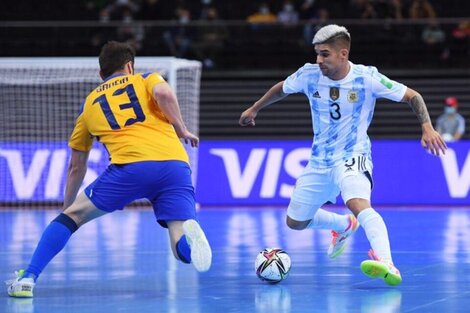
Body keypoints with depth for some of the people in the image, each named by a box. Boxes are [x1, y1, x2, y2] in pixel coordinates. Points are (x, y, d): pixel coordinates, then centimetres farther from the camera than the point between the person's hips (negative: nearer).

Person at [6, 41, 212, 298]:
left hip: (131, 166, 0)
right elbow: (164, 94, -2)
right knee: (182, 249, 2)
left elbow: (76, 167, 36)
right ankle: (188, 234, -34)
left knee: (74, 214, 18)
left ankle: (28, 278, 7)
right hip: (175, 164, 0)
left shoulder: (89, 103, 30)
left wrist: (67, 207, 48)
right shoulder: (145, 80, 25)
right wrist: (182, 130, 11)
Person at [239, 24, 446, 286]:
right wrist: (254, 109, 28)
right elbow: (282, 89, 17)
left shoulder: (367, 78, -16)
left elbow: (412, 96, -9)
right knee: (295, 222, 14)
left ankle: (387, 264, -55)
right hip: (319, 162, 6)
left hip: (352, 157, -6)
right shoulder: (309, 75, -6)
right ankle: (343, 225, 44)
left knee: (358, 203, -36)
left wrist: (427, 127, -23)